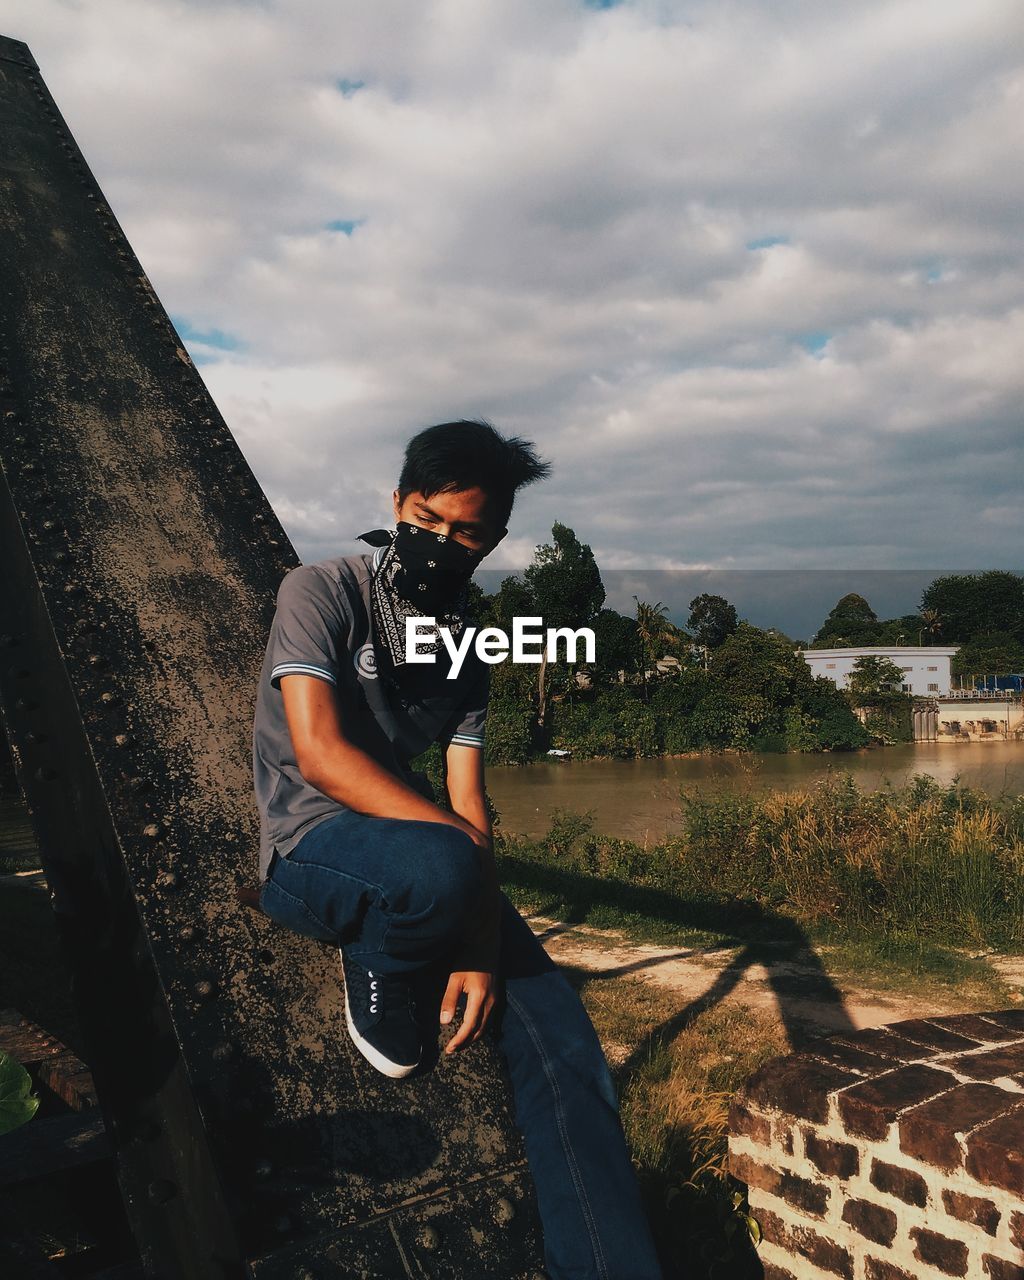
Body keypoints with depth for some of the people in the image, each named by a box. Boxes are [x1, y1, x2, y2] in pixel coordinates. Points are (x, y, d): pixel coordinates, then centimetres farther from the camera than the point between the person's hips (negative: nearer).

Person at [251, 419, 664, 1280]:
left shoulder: (467, 644, 9)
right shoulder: (322, 593, -7)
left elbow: (467, 801, 2)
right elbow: (320, 753, -20)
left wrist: (483, 947, -11)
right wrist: (468, 850, -27)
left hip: (420, 853, 5)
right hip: (311, 852, -5)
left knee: (561, 1042, -10)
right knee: (442, 868, -39)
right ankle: (373, 968, -5)